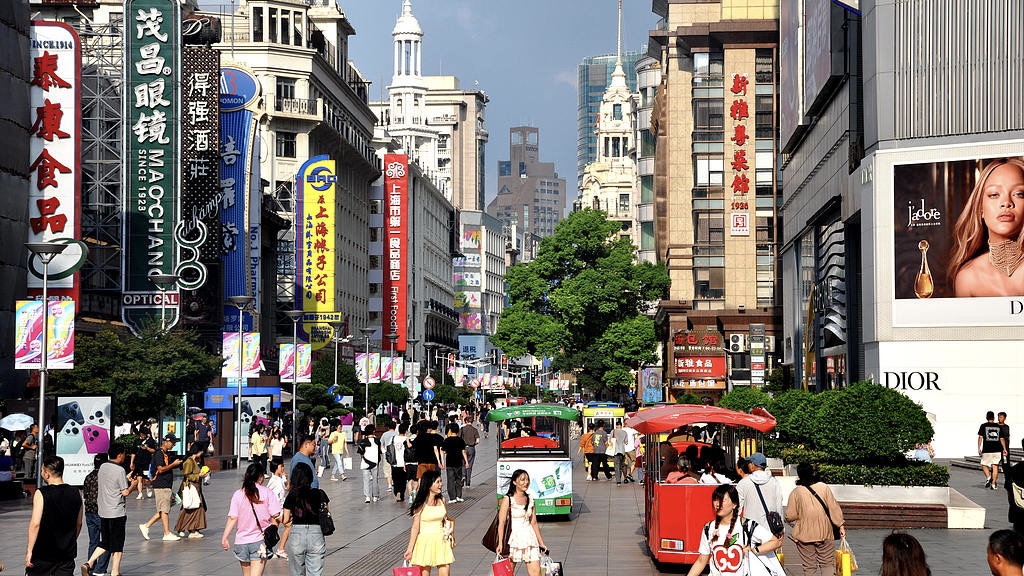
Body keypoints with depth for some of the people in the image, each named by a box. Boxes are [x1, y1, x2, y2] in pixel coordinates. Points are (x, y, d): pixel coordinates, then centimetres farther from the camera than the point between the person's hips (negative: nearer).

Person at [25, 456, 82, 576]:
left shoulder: (41, 494, -12)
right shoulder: (75, 493, 2)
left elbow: (35, 524, -19)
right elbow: (79, 524, 11)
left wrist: (29, 551, -15)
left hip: (43, 553, -3)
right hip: (67, 552, 4)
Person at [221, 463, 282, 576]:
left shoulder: (238, 494, 1)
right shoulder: (267, 492, -3)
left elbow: (232, 518, -5)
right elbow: (275, 516, -5)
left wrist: (224, 538, -1)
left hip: (241, 541, 3)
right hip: (260, 541, -3)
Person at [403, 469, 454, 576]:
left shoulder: (442, 501, 6)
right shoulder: (420, 505, -7)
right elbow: (415, 528, -6)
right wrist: (410, 549, -9)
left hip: (441, 541, 4)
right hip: (425, 542, -4)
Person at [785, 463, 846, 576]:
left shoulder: (796, 492, -6)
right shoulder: (824, 487, -4)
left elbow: (790, 517, -6)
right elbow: (834, 508, -3)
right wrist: (840, 525, 4)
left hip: (804, 535, -1)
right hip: (824, 533, 1)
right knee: (827, 564, 9)